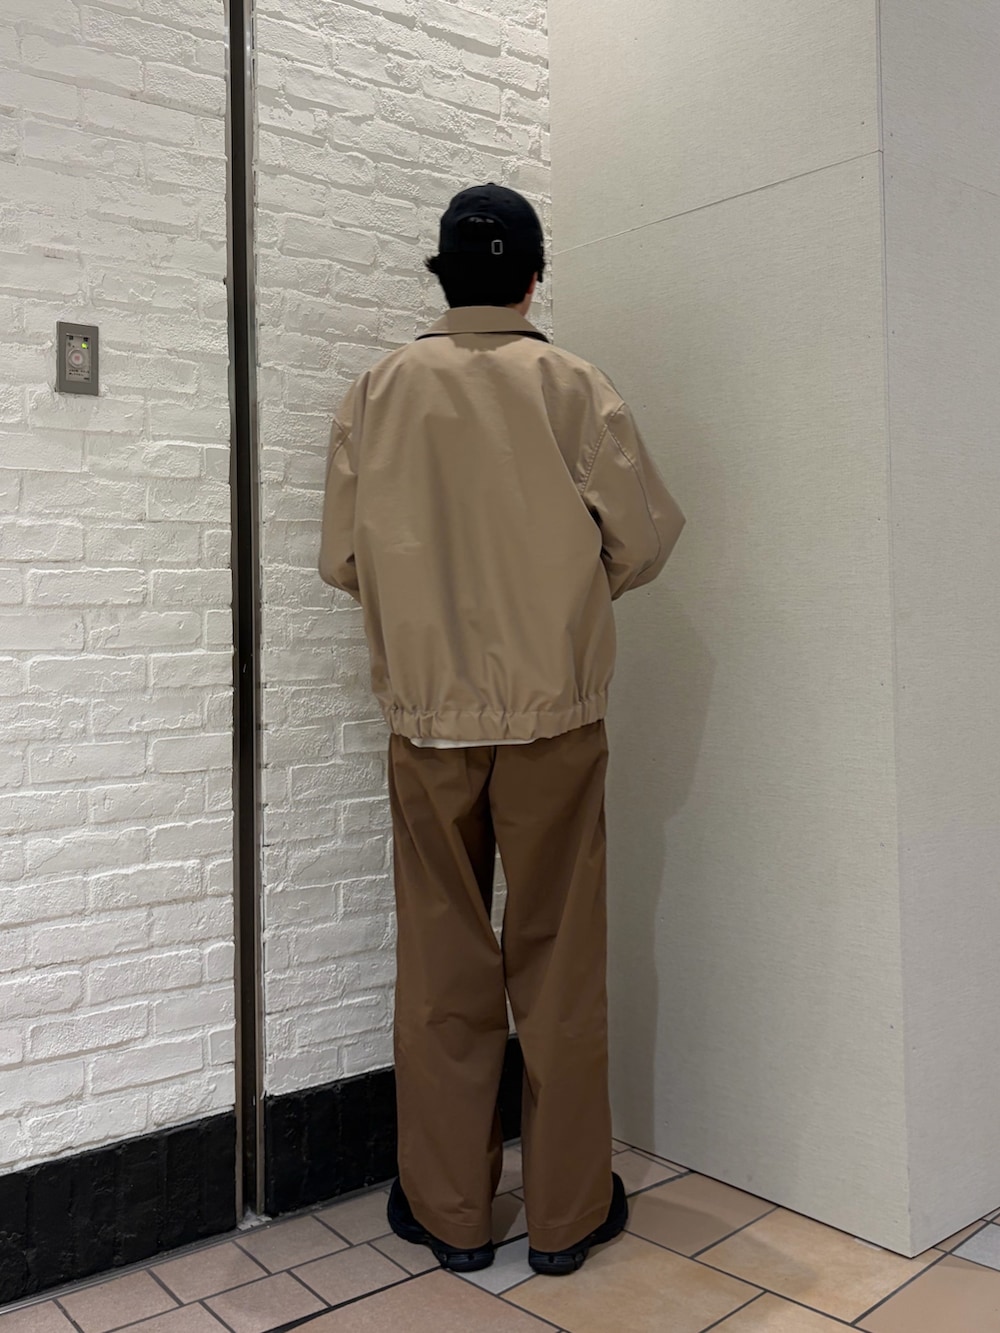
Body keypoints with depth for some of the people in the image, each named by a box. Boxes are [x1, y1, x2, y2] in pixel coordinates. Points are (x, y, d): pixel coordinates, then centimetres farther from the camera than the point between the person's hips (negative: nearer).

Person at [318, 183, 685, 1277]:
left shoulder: (379, 392, 1)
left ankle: (448, 1209, 22)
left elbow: (341, 560, 2)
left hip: (428, 713, 1)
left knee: (443, 962, 11)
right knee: (558, 960, 9)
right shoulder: (575, 390, -2)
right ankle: (567, 1212, 21)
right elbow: (642, 541, -3)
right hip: (555, 709, -1)